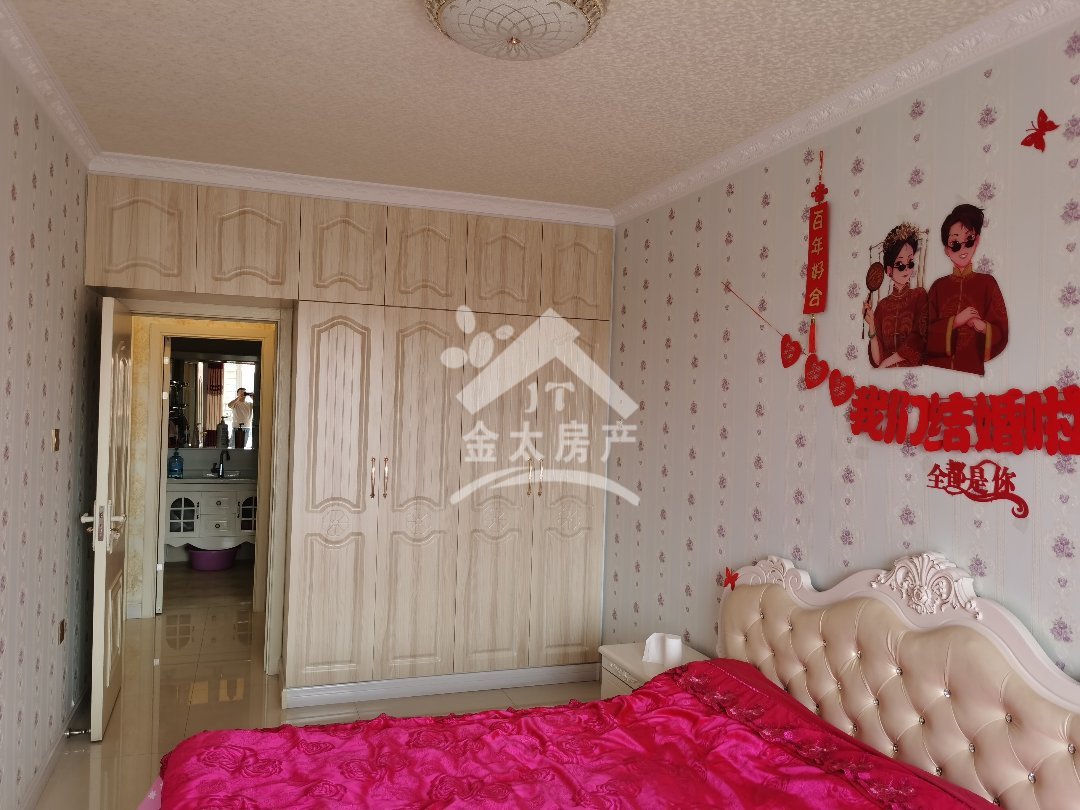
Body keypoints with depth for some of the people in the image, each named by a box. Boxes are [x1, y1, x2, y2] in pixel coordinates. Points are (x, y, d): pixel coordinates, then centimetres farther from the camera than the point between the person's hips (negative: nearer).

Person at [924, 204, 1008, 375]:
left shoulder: (987, 283, 0)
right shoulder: (938, 286, 5)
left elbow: (1001, 334, -3)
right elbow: (926, 334, -1)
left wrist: (982, 326, -21)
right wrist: (955, 321, -14)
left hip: (972, 370, -1)